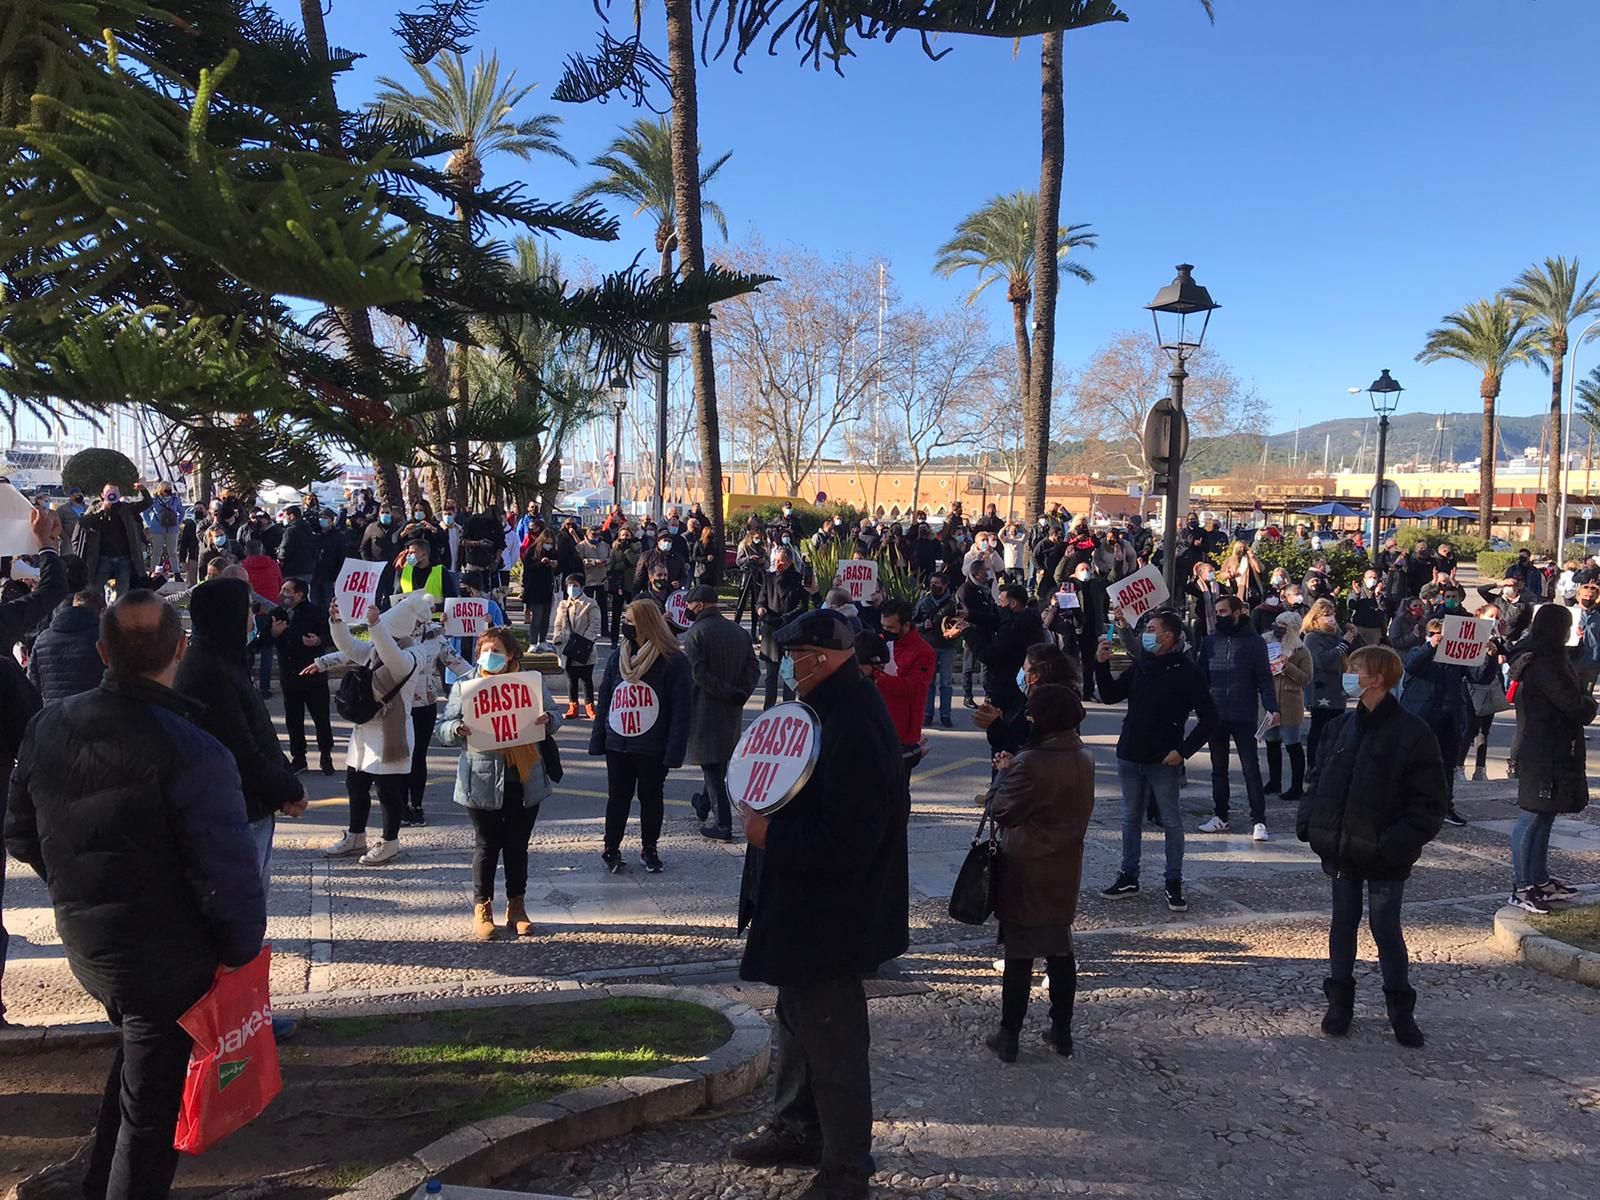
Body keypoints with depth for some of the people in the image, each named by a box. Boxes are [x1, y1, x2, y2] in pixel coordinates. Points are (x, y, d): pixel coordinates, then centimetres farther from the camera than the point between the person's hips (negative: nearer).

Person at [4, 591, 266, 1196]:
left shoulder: (49, 725, -6)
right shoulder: (193, 753, -29)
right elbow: (228, 877, -27)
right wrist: (241, 951, -9)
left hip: (81, 942, 7)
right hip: (168, 959, -7)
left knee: (136, 1049, 33)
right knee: (153, 1100, 12)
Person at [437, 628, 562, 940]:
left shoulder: (532, 680, 2)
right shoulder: (464, 685, -1)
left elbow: (554, 715, 9)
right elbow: (442, 729, -1)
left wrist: (548, 720, -14)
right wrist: (457, 729, -24)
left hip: (525, 780, 2)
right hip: (483, 782, -2)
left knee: (518, 846, 13)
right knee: (486, 845, 8)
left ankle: (517, 907, 26)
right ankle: (482, 909, 22)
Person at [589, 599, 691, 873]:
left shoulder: (673, 662, -11)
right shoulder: (617, 657, 5)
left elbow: (680, 709, -12)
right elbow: (604, 701, 9)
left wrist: (673, 751, -17)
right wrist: (598, 740, 5)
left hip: (652, 749, -3)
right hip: (618, 746, 4)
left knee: (651, 798, 12)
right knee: (617, 798, 10)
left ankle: (649, 849, 28)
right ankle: (611, 849, 23)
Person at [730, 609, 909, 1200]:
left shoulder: (852, 728, -28)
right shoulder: (841, 706, 5)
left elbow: (844, 843, -30)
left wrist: (769, 835, -22)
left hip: (831, 919, -11)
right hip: (807, 908, 11)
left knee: (831, 1043, 5)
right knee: (799, 1020, 25)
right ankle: (796, 1129, 44)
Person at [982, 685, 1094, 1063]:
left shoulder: (1032, 764, -24)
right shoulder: (1084, 759, 2)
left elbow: (1001, 812, -15)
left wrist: (1004, 773, -1)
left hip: (1026, 877, -7)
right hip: (1064, 875, 7)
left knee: (1019, 957, 4)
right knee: (1061, 952, 16)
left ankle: (1008, 1036, 14)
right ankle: (1061, 1031, 25)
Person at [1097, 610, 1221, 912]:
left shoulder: (1187, 672, -11)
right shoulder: (1140, 665, 5)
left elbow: (1210, 719, -11)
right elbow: (1110, 696, 10)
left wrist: (1183, 751, -16)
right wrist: (1102, 664, -3)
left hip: (1163, 762, -5)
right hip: (1129, 756, 6)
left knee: (1171, 821, 5)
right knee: (1131, 818, 13)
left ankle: (1174, 884, 14)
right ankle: (1128, 878, 23)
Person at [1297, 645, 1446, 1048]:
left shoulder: (1412, 733, -11)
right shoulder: (1339, 727, 6)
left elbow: (1430, 803, -11)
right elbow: (1317, 778, 12)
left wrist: (1400, 842, -20)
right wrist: (1309, 821, -2)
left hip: (1384, 856, -5)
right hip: (1341, 849, 5)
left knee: (1386, 928, 5)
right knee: (1342, 924, 13)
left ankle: (1401, 1010, 22)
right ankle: (1339, 1003, 25)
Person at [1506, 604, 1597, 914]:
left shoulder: (1550, 660, 14)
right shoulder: (1544, 665, -20)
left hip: (1553, 752, 10)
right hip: (1542, 754, -10)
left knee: (1544, 817, 15)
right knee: (1533, 817, -5)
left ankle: (1539, 880, 24)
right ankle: (1521, 888, 0)